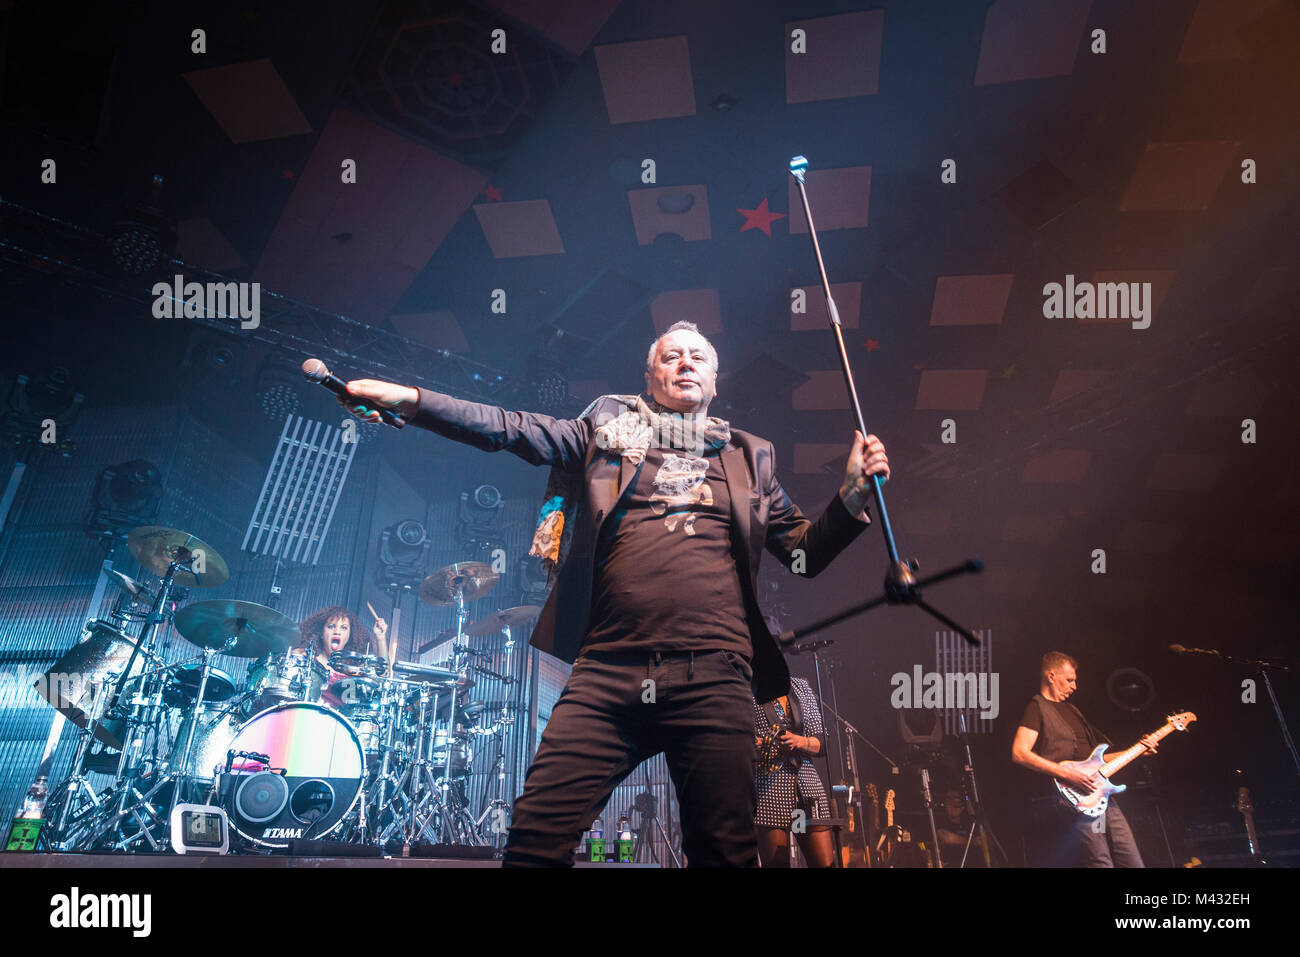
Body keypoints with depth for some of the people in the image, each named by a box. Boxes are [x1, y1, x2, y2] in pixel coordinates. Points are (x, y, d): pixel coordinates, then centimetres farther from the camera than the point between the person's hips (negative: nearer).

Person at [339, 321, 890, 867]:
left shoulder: (749, 458, 21)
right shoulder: (609, 427, 18)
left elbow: (806, 552, 19)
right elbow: (509, 429, 7)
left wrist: (853, 490, 2)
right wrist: (407, 399, -4)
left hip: (714, 678, 1)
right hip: (607, 673, 0)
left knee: (726, 852, 2)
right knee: (534, 838, -6)